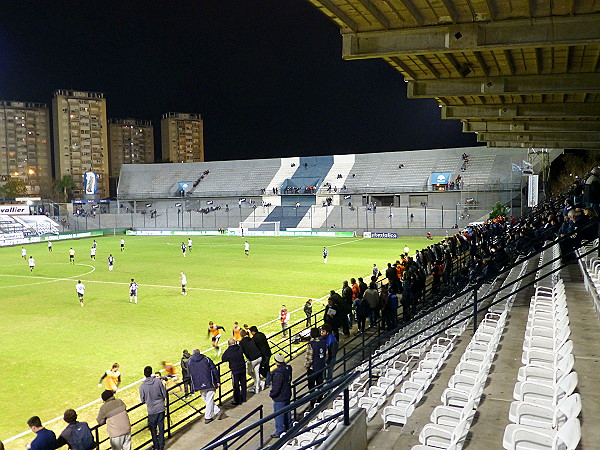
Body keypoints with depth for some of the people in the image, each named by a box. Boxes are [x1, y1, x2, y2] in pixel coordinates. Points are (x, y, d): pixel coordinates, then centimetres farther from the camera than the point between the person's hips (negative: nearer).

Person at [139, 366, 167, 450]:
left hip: (152, 410, -1)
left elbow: (142, 400, -3)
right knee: (161, 427, 14)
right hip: (161, 408, 1)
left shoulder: (142, 386, -14)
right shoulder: (158, 381, -13)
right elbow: (165, 395, -6)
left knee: (153, 429, 17)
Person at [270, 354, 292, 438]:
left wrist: (271, 394, -7)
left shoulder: (278, 372, -29)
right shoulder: (288, 368, -3)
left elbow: (276, 387, -25)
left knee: (278, 415, 4)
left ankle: (279, 432, 13)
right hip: (287, 395, 9)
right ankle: (288, 427, 39)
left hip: (279, 397, -9)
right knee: (286, 411, 24)